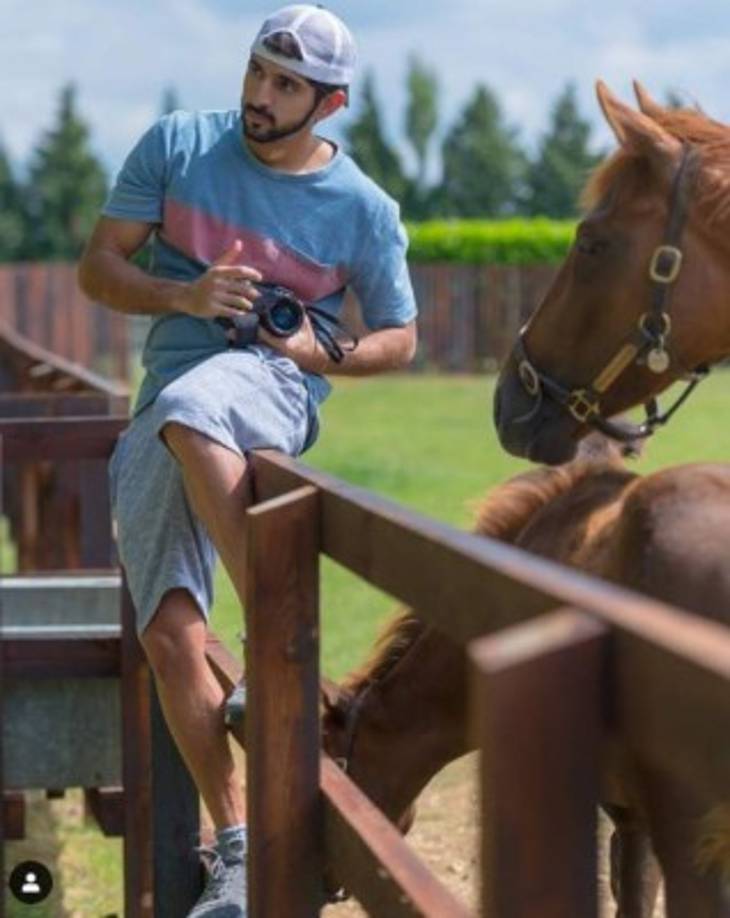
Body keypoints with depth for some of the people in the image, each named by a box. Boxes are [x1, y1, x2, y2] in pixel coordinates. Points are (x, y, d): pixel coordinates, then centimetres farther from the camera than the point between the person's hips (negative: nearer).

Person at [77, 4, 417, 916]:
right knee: (168, 636, -10)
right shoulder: (178, 145, 5)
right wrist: (183, 296, -12)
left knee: (190, 410, -41)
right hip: (163, 414, 3)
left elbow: (398, 337, 13)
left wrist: (322, 352, -8)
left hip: (272, 391, -3)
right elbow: (97, 267, 7)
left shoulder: (363, 209, 2)